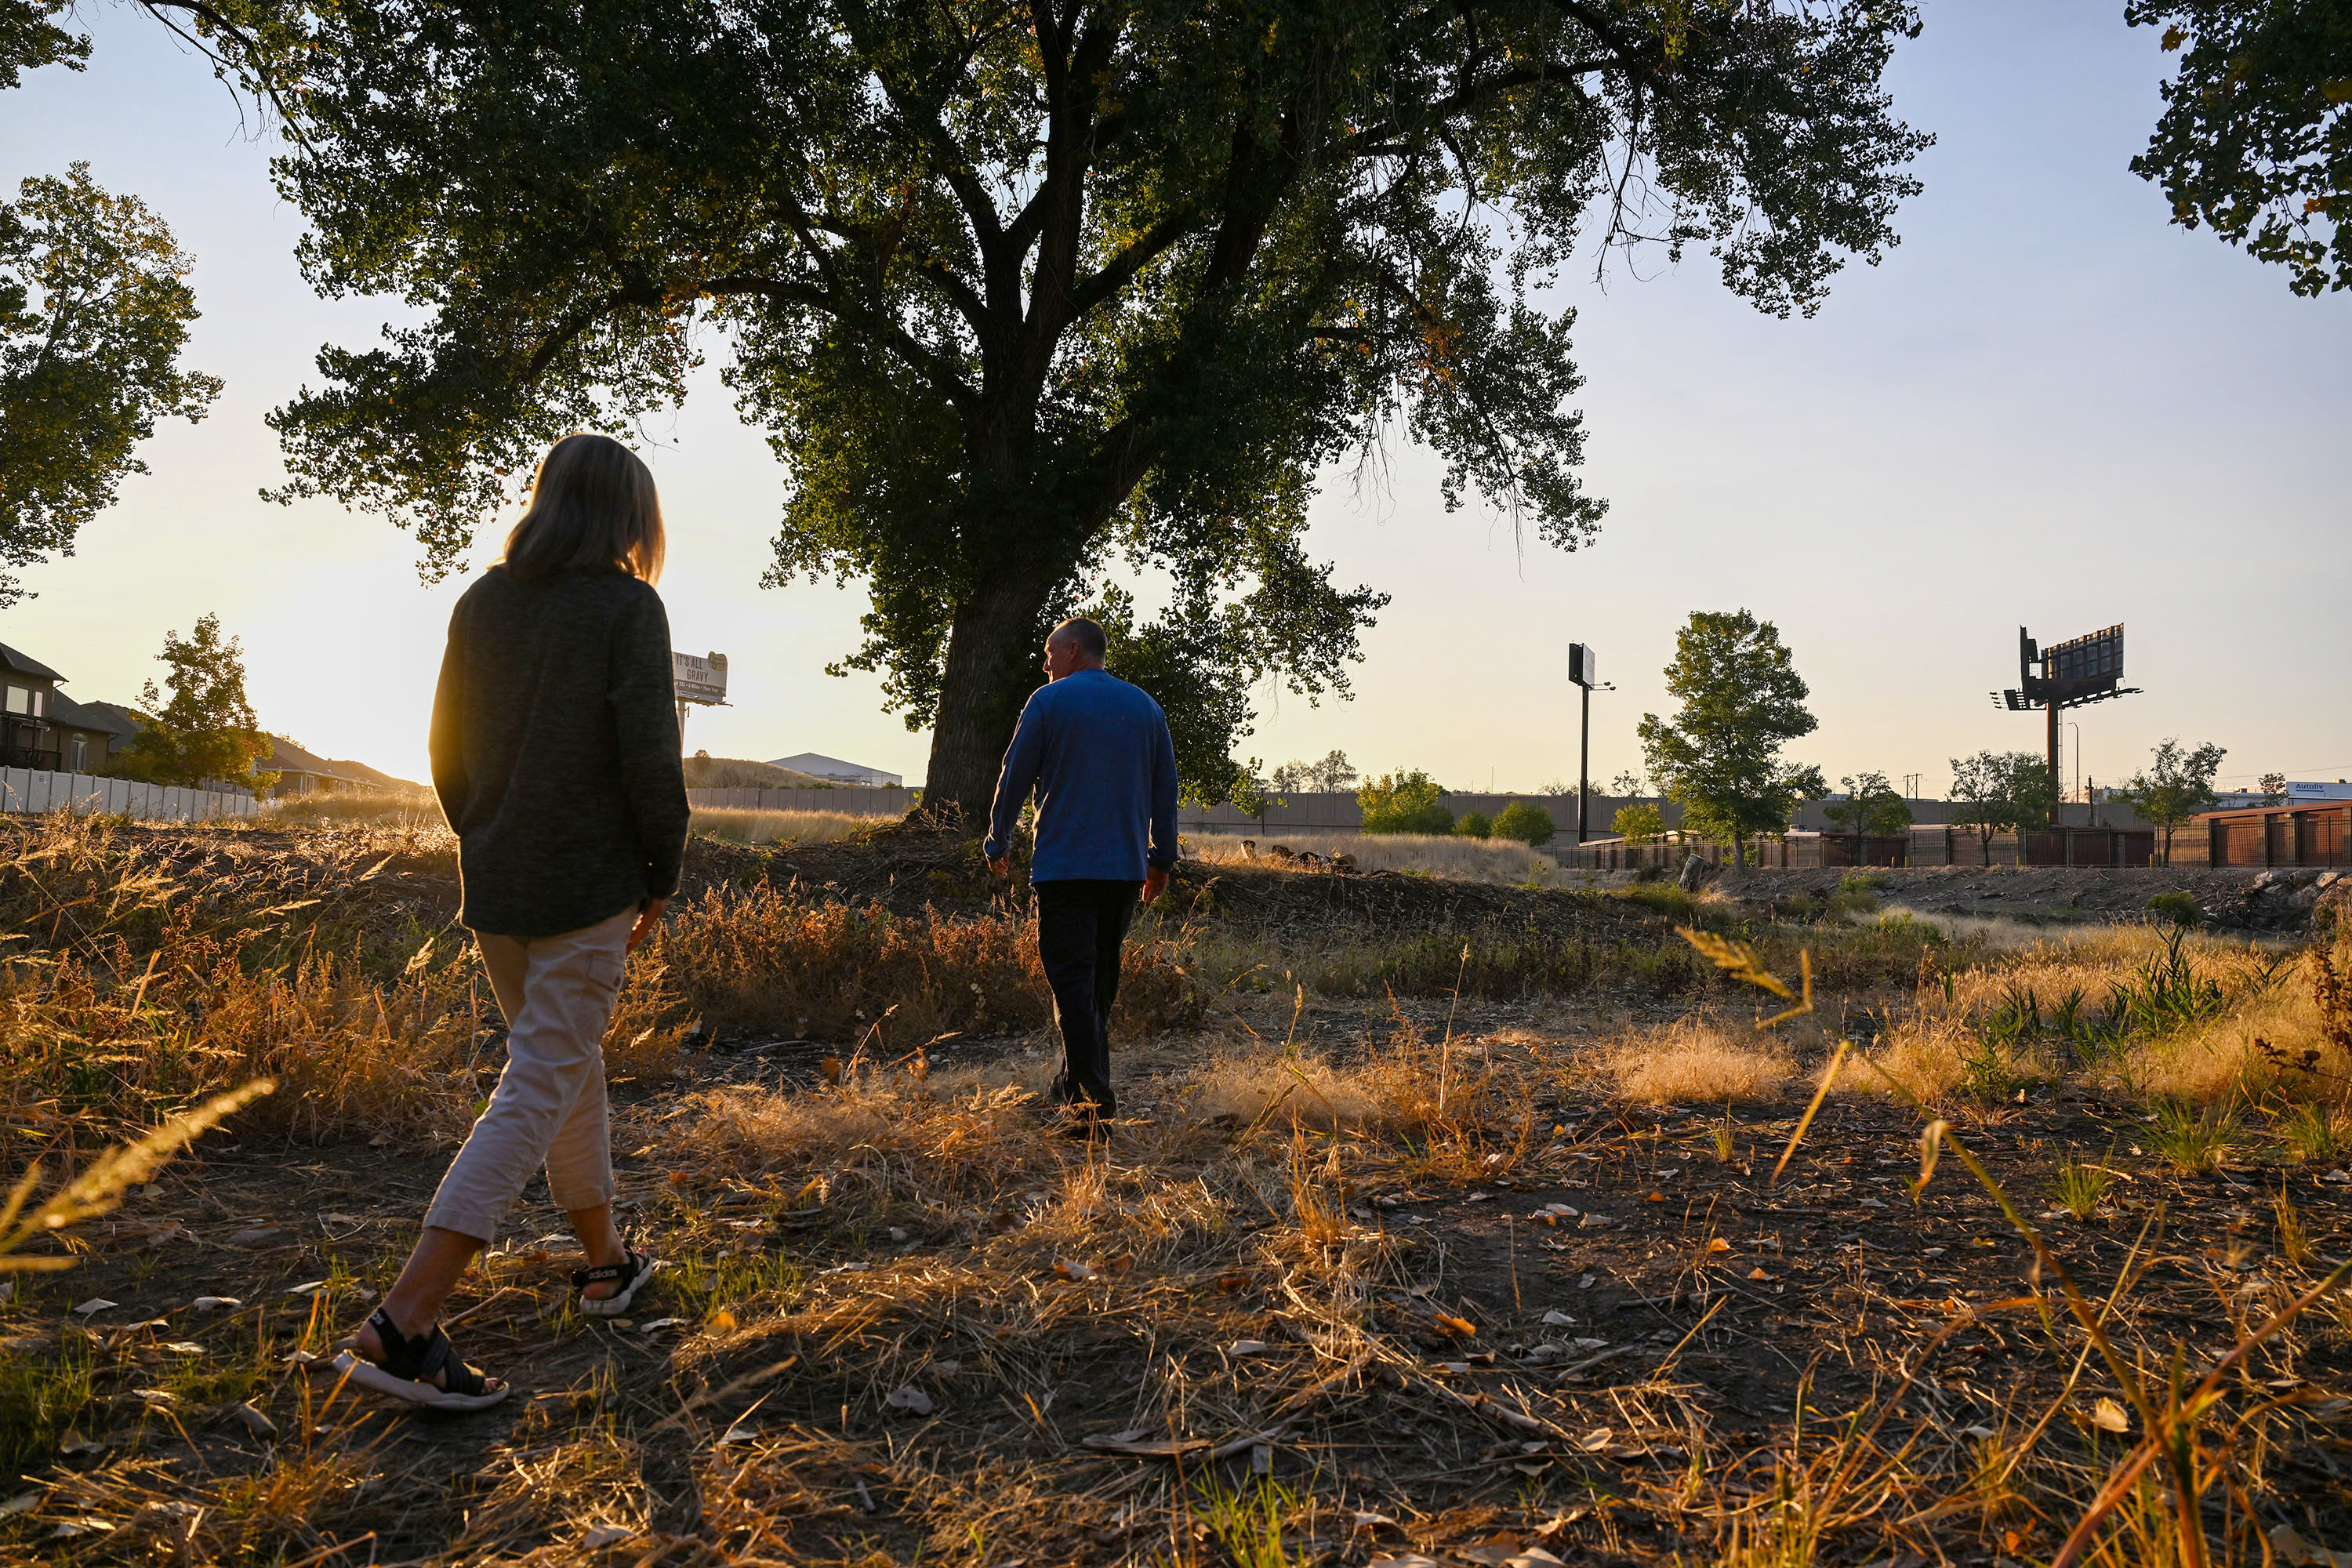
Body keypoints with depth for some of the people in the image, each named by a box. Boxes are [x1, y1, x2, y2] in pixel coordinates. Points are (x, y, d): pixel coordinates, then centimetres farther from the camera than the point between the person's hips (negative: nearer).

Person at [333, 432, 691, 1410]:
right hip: (587, 888, -7)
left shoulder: (481, 605, 8)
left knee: (570, 1068, 19)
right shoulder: (626, 607, -10)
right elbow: (649, 754, -15)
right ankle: (401, 1324, -10)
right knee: (538, 1091, -5)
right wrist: (663, 873, -3)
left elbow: (447, 749, 11)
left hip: (494, 887, 7)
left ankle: (606, 1261, 33)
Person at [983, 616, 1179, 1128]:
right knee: (1101, 981, 15)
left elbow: (1015, 777, 0)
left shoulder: (1048, 701, -3)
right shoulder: (1145, 706, 11)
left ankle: (1093, 1098, -12)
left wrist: (998, 845, 14)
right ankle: (1077, 1082, 25)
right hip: (1126, 868, 5)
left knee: (1072, 980, -5)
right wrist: (1161, 859, 20)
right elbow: (1165, 787, 13)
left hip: (1064, 866, -5)